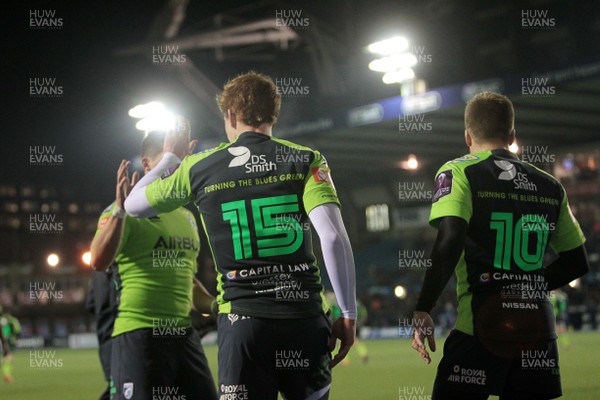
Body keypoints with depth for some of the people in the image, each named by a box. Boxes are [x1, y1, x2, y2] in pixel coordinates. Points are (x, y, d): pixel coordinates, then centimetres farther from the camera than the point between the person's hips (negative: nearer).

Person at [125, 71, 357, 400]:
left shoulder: (199, 167, 7)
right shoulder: (306, 160, 3)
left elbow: (134, 205, 21)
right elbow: (333, 237, -9)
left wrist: (171, 158, 36)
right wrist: (348, 314, -3)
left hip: (242, 320, 0)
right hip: (306, 319, 0)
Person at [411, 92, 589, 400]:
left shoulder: (459, 172, -1)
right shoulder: (550, 186, 14)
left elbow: (450, 240, -17)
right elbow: (577, 262, 17)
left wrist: (423, 310, -13)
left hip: (479, 327, -5)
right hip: (538, 331, 5)